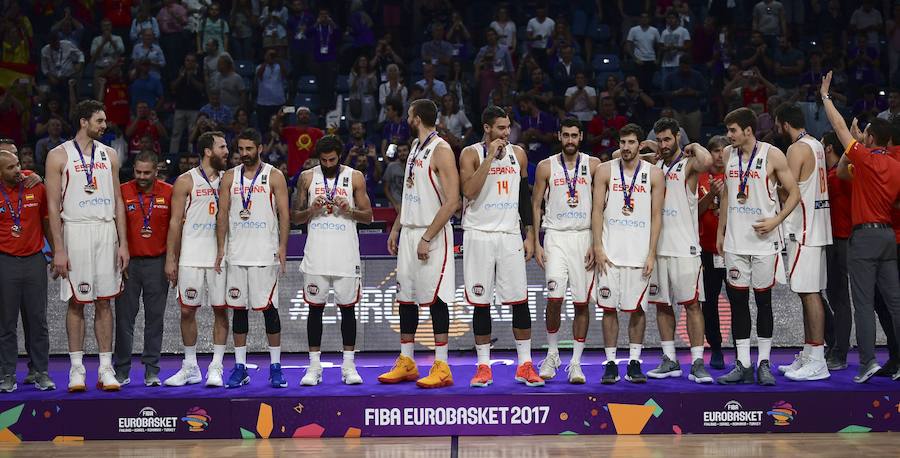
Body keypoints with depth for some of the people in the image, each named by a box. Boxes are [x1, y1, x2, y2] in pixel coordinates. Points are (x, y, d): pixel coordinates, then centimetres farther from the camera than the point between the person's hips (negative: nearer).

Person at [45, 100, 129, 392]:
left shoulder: (109, 155, 10)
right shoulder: (59, 155, -2)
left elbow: (117, 201, 11)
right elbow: (53, 206, -4)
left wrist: (123, 243, 4)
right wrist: (58, 249, -11)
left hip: (106, 231, 3)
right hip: (75, 231, -3)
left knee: (104, 301, 5)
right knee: (76, 302, 1)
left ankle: (106, 368, 9)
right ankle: (76, 368, 9)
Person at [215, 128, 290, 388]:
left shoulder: (274, 176, 1)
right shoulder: (229, 178, 9)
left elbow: (284, 214, -3)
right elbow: (222, 215, 8)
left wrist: (282, 247, -13)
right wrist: (220, 249, 1)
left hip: (266, 254, -3)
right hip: (237, 254, 3)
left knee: (269, 308, -2)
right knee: (238, 308, 6)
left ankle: (275, 367, 6)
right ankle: (240, 368, 12)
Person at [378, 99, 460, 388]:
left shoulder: (441, 151, -14)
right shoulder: (415, 147, 15)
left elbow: (452, 202, -19)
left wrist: (427, 238, -20)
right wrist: (396, 229, 17)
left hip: (433, 235, -9)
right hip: (409, 232, 9)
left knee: (436, 299, -5)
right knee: (405, 297, 10)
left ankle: (442, 368, 1)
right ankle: (406, 364, 19)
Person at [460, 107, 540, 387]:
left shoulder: (518, 154, 8)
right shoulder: (470, 154, -4)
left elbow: (525, 197, 13)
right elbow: (469, 191, -19)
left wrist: (530, 235, 8)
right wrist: (490, 157, -19)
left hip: (510, 235, 3)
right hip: (479, 235, -3)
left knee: (519, 301, 0)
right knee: (481, 303, 2)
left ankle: (525, 365, 8)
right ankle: (484, 366, 10)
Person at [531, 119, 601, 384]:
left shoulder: (593, 165, 4)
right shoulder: (546, 166, 5)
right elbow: (535, 205, 7)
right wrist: (536, 243, -1)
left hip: (584, 237, 1)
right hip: (555, 236, -1)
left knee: (581, 302, 1)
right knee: (554, 297, -13)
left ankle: (576, 363, 9)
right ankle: (552, 354, 7)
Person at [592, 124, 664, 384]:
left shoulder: (654, 174, 3)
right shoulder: (605, 170, 4)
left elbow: (656, 216, 2)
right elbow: (597, 211, 2)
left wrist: (651, 254, -5)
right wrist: (598, 248, -6)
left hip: (640, 253, 0)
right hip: (610, 252, 0)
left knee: (637, 309, 4)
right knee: (609, 308, 1)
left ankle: (634, 363, 12)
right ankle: (610, 364, 8)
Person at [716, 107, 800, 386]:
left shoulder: (772, 155, -7)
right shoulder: (728, 154, 8)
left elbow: (794, 193, -4)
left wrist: (775, 220, -16)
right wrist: (720, 232, 14)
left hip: (763, 240, -5)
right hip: (735, 240, 5)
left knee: (763, 301, 3)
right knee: (737, 301, 3)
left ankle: (764, 363, 11)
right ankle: (743, 365, 8)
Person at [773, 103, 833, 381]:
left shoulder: (797, 149, -14)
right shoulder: (816, 146, 16)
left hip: (804, 229, -10)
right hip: (815, 228, 10)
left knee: (809, 293, -9)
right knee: (810, 293, 13)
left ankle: (817, 362, -8)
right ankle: (807, 355, 19)